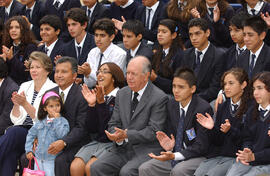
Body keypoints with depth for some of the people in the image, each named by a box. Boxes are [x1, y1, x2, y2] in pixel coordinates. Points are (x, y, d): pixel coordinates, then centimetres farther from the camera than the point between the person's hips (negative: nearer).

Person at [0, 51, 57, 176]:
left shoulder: (52, 89, -1)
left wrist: (25, 103, -21)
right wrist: (16, 105, -10)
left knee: (13, 132, -34)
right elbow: (16, 119, 11)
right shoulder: (25, 86, 16)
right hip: (21, 130, 5)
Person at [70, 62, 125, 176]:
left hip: (113, 144, -5)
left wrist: (101, 103, -19)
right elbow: (92, 129, 6)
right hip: (97, 141, 5)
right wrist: (92, 105, -5)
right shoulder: (96, 96, 10)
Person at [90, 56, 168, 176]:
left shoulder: (159, 98, -8)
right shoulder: (122, 94, 12)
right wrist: (117, 135, -10)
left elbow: (154, 131, -13)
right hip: (122, 148, 6)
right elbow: (113, 123, 14)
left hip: (145, 151, -6)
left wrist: (126, 134, -22)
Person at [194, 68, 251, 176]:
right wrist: (212, 128, -6)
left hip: (235, 158, -5)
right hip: (216, 155, 5)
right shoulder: (222, 107, 15)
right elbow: (218, 141, 13)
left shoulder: (251, 108, -5)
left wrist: (231, 130, -22)